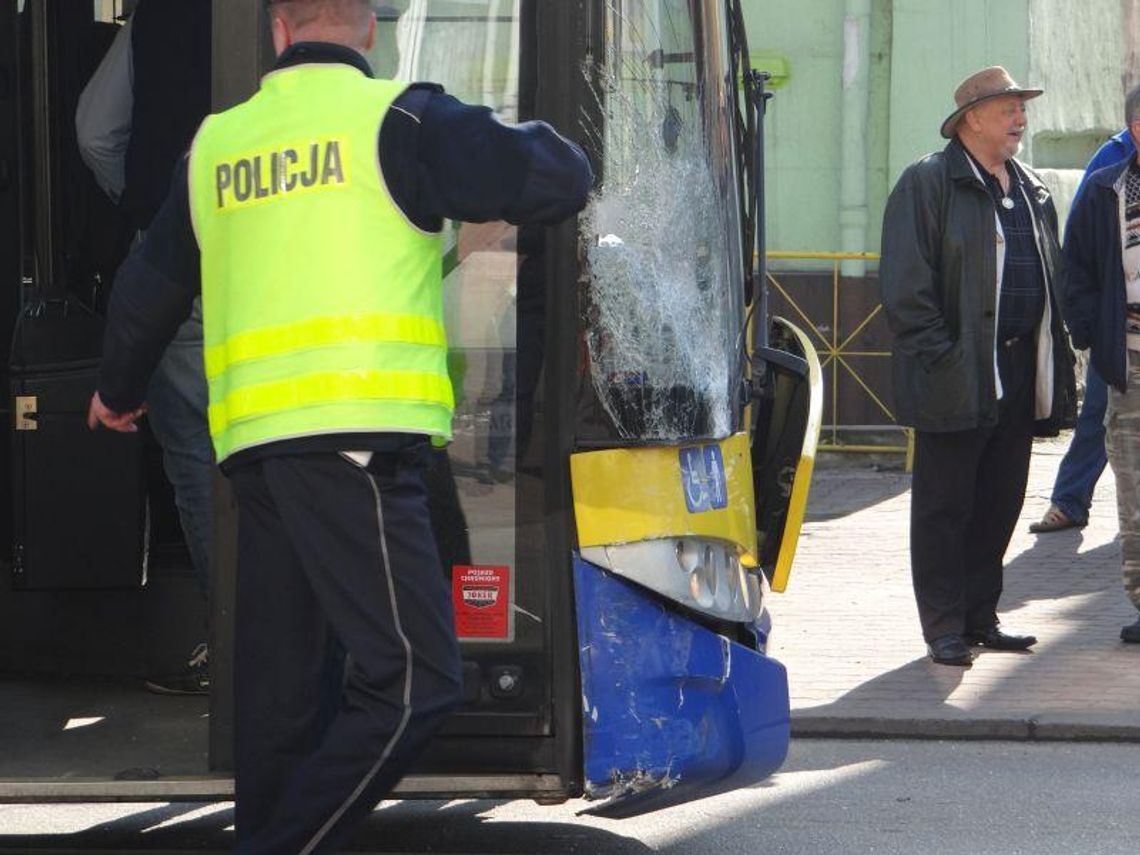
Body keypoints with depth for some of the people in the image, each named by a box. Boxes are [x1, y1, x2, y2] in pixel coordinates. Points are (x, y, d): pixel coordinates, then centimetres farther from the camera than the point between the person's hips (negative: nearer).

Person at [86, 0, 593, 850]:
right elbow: (557, 182, -5)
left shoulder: (217, 146, 18)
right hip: (355, 432, -7)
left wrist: (119, 389, 50)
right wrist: (541, 144, 20)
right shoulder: (392, 119, -1)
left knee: (279, 685, 11)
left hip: (253, 441, 7)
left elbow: (150, 286, 32)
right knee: (414, 680, -9)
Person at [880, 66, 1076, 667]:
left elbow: (1051, 277, 22)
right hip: (957, 380, -7)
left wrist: (1053, 365, 12)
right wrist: (939, 358, -17)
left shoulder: (1031, 190, 17)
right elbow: (905, 285, -11)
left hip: (1019, 373, 7)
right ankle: (945, 630, 5)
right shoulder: (927, 183, -6)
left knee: (999, 504, 11)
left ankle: (980, 617, 20)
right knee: (944, 508, 0)